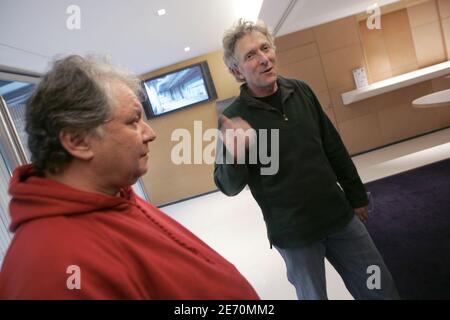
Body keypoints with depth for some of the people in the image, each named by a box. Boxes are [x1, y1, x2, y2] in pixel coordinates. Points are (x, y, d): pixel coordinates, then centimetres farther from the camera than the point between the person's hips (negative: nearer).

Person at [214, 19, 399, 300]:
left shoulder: (301, 90, 0)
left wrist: (356, 195, 14)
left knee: (381, 290, 16)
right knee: (314, 295, 15)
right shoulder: (234, 118, -14)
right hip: (294, 233, -4)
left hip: (340, 216, 4)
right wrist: (235, 156, -36)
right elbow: (229, 188, -14)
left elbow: (334, 148, 8)